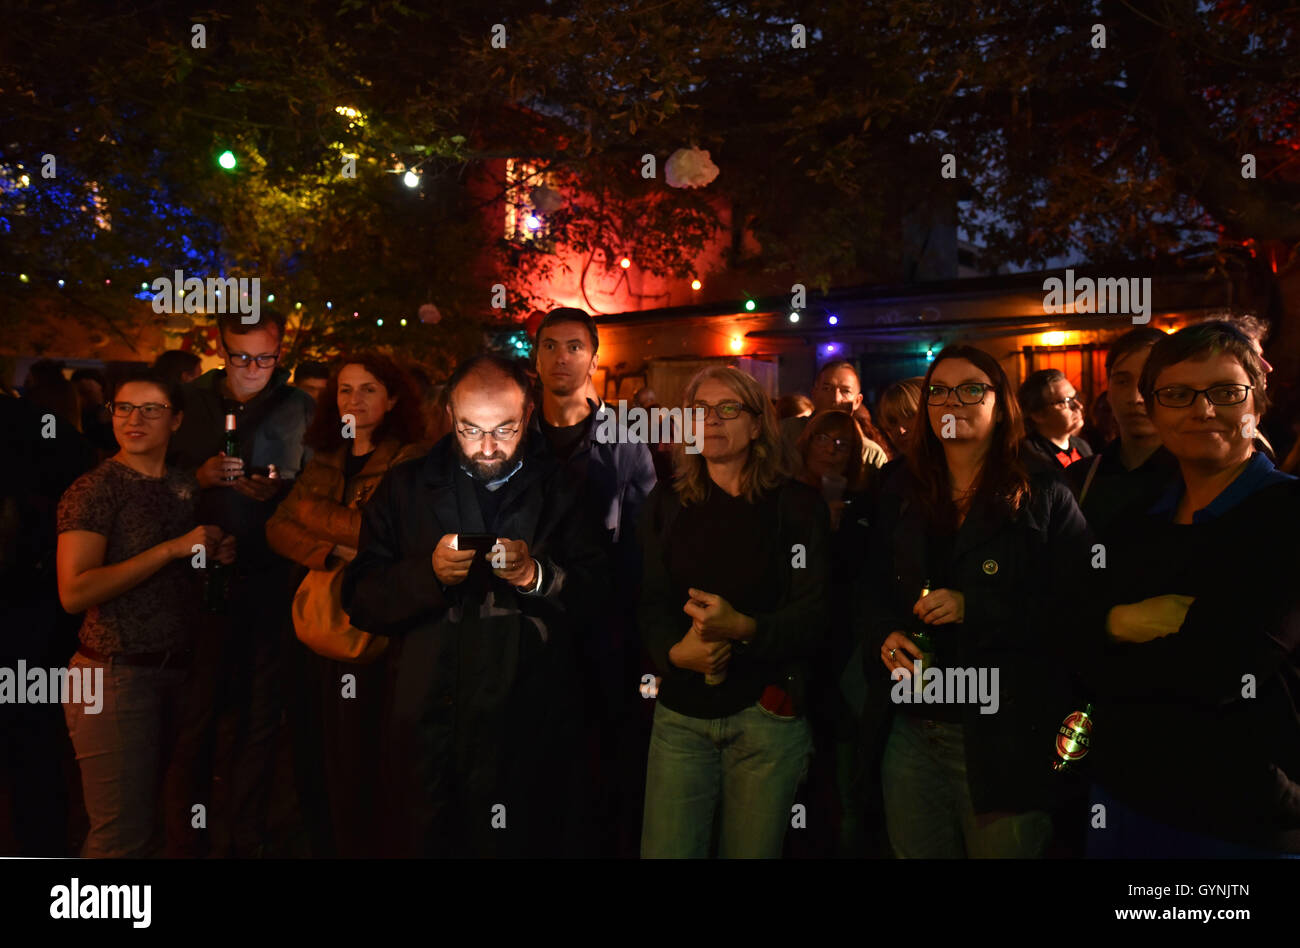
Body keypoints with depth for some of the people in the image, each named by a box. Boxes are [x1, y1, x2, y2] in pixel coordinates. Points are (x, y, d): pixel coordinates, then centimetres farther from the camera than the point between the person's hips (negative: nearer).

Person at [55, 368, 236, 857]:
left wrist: (218, 555, -1)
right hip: (115, 675, -6)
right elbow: (74, 592, -19)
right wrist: (173, 548, -20)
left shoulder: (185, 486, 10)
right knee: (125, 837, 0)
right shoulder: (95, 489, -9)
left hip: (180, 667, 6)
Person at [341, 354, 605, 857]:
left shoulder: (561, 490, 2)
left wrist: (538, 576, -20)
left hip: (532, 733, -1)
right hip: (431, 731, 1)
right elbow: (360, 600, 0)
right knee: (429, 842, 11)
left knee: (529, 842, 9)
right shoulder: (405, 489, 6)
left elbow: (598, 598, -3)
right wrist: (429, 573, -15)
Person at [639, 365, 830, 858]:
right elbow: (651, 601, 4)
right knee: (663, 851, 4)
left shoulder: (797, 504, -1)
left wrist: (745, 629, -25)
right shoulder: (667, 502, 8)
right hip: (680, 713, 2)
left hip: (768, 712, -2)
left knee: (750, 851, 11)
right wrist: (674, 650, -17)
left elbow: (815, 614, -7)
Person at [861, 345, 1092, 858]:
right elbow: (873, 587, 12)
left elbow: (1076, 607, -10)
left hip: (1006, 736, -4)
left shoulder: (1045, 498, -4)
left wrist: (974, 608, -20)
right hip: (910, 727, 4)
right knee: (912, 851, 17)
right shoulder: (901, 494, 9)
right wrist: (886, 634, -9)